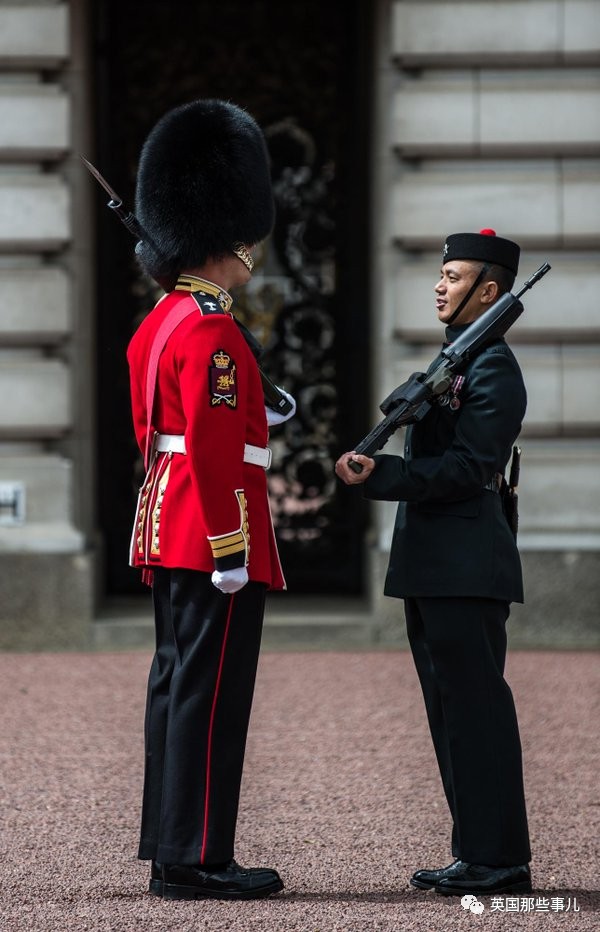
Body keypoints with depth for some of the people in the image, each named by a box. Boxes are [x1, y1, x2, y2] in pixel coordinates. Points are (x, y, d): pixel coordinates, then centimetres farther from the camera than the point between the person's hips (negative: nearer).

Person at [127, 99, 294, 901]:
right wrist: (230, 550, -21)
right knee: (210, 692, -7)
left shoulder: (157, 323, 15)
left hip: (167, 529, 10)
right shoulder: (212, 332, -16)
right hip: (214, 533, -10)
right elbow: (213, 448, -21)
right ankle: (197, 861, -5)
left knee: (177, 684, 12)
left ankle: (169, 850, 17)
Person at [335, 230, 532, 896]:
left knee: (476, 709, -8)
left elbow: (465, 468, -19)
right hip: (431, 566, 10)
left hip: (465, 569, -10)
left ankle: (499, 859, -5)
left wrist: (379, 476, -24)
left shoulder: (493, 370, -12)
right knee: (452, 713, 12)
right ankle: (477, 853, 17)